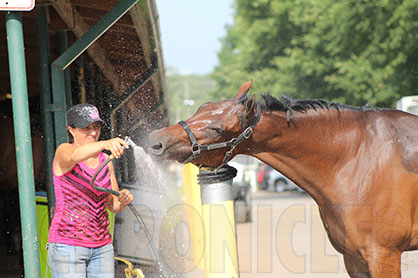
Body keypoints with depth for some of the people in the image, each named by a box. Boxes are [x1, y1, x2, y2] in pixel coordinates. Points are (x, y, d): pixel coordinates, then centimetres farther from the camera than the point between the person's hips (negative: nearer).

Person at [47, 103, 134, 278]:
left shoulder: (105, 161, 11)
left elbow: (113, 206, 16)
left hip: (102, 247, 6)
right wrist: (105, 144, -51)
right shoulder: (63, 151, -5)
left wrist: (124, 200, -9)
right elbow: (74, 156, -32)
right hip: (67, 247, -6)